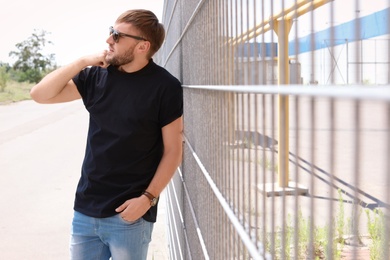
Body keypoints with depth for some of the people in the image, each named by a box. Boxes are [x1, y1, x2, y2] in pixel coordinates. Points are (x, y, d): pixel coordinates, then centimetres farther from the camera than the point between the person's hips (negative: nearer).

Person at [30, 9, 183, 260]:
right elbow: (40, 95, 2)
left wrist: (148, 198, -14)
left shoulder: (165, 87, -9)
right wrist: (83, 61, -6)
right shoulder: (97, 74, 3)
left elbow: (173, 150, -7)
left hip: (129, 214, -4)